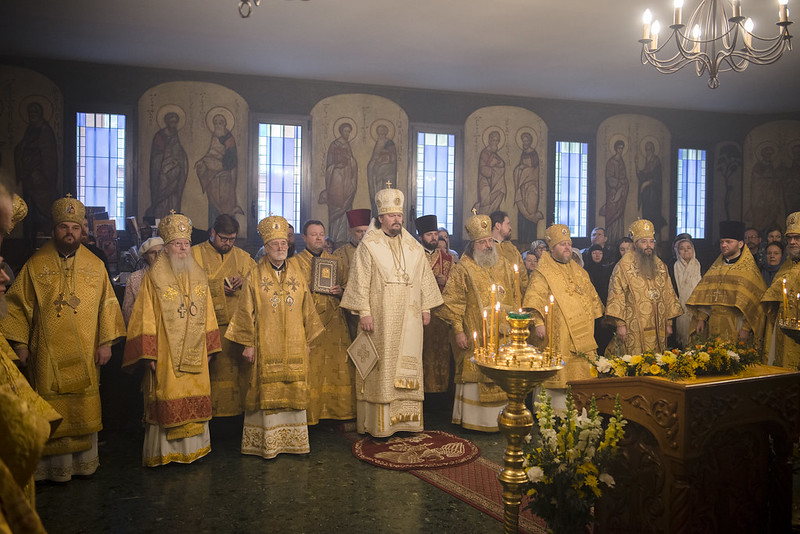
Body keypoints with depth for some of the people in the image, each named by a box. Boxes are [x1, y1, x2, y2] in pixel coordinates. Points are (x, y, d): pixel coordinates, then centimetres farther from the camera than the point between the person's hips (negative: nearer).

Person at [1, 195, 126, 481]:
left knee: (85, 408, 8)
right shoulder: (36, 265, 0)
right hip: (48, 354, -1)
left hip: (85, 354, 2)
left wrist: (106, 342, 0)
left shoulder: (95, 265, 4)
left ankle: (85, 460, 22)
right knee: (53, 412, 3)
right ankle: (56, 465, 16)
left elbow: (108, 305, 6)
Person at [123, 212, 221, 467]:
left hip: (195, 355, 4)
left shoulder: (199, 277, 10)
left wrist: (209, 348, 10)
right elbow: (146, 318, -7)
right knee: (167, 403, -1)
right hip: (166, 354, -4)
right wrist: (148, 354, -12)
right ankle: (164, 451, 12)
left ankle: (193, 447, 20)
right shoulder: (154, 278, -4)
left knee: (195, 401, 8)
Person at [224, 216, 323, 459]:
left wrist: (307, 340, 11)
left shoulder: (297, 274, 8)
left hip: (294, 346, 3)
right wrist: (248, 344, -6)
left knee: (293, 392, 6)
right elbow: (246, 313, -1)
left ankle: (292, 440, 17)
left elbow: (307, 310, 13)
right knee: (267, 392, 0)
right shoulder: (254, 276, -1)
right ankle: (266, 443, 10)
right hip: (266, 346, -3)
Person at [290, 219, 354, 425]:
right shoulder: (294, 262, 7)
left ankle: (341, 411, 8)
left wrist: (340, 291, -2)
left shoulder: (335, 261, 17)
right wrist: (309, 289, -13)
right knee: (309, 370, -7)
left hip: (334, 323, 3)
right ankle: (308, 414, 2)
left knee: (339, 367, -1)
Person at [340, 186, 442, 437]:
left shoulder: (414, 246, 12)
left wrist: (426, 307, 10)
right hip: (380, 319, -4)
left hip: (409, 318, 4)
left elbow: (424, 278, 16)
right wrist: (364, 312, -13)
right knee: (381, 367, -2)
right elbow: (361, 281, -6)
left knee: (407, 366, 6)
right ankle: (378, 423, 5)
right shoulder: (368, 246, -2)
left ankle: (405, 418, 14)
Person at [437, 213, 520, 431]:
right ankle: (474, 420, 11)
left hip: (504, 337, 4)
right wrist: (458, 330, -12)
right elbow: (453, 302, -6)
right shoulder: (463, 269, -3)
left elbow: (516, 299, 17)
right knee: (476, 377, 0)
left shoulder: (505, 267, 11)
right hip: (476, 338, -4)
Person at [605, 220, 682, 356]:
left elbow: (668, 295, 16)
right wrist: (620, 324, -13)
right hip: (633, 330, -5)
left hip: (657, 330, 5)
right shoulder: (623, 265, -4)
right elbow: (616, 296, -8)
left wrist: (669, 323, 12)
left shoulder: (660, 266, 13)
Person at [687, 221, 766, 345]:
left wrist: (746, 329, -14)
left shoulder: (749, 270, -2)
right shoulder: (715, 268, 15)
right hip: (713, 326, 5)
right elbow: (704, 296, 13)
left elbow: (754, 302, -8)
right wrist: (701, 319, 4)